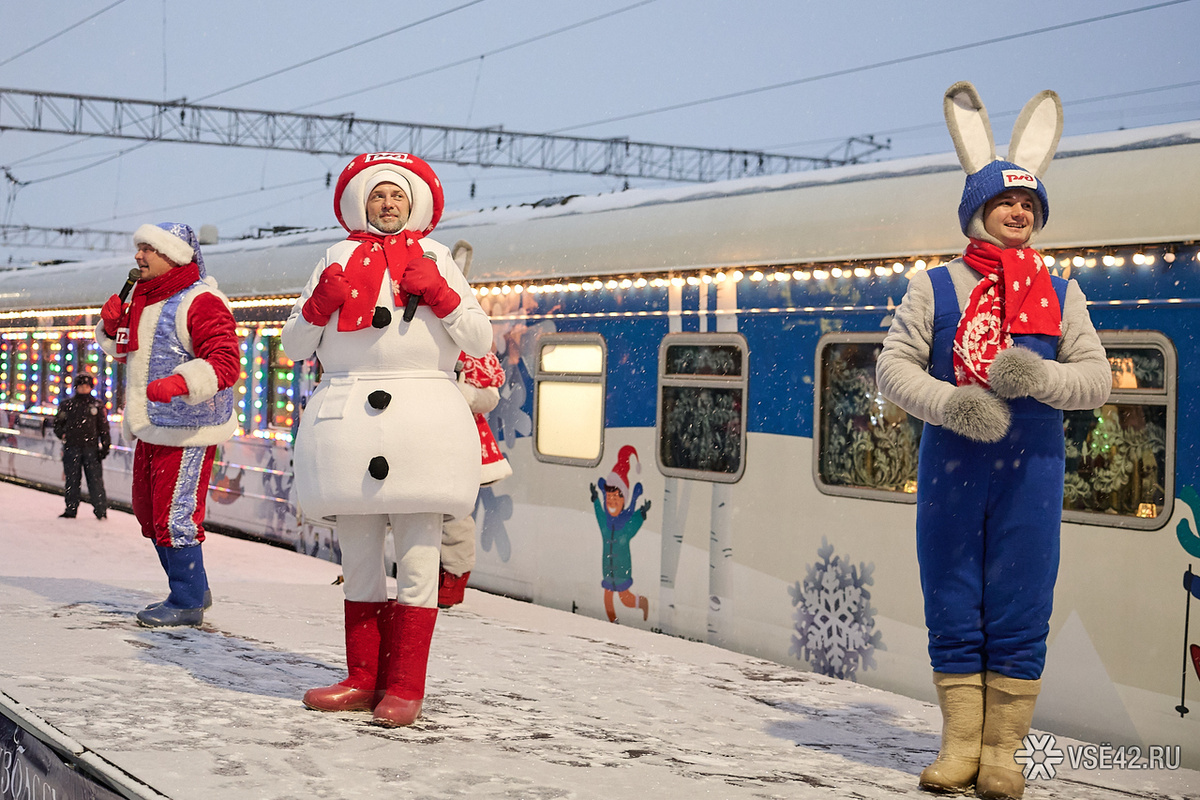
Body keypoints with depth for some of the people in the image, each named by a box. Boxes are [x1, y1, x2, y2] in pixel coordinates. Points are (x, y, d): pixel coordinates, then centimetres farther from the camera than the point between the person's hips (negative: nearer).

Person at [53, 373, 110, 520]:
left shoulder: (98, 405, 8)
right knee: (71, 479, 4)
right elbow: (57, 423, 18)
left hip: (91, 447, -1)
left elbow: (103, 427, 9)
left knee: (95, 479, -5)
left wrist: (105, 445, 2)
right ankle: (71, 509, 13)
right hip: (72, 448, 1)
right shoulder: (67, 404, 10)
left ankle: (101, 509, 3)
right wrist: (62, 435, 0)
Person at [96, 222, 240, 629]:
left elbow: (224, 363, -25)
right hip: (150, 429, 10)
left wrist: (181, 382, -40)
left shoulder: (201, 302, -16)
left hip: (187, 431, -10)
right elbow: (124, 349, 29)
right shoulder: (143, 299, 14)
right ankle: (193, 590, 29)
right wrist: (112, 326, 7)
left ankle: (187, 604, 2)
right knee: (150, 514, 17)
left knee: (175, 517, -9)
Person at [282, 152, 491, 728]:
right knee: (358, 560, 8)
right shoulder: (339, 259, 16)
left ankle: (404, 688, 0)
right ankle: (363, 680, 15)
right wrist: (322, 300, -4)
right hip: (348, 417, 2)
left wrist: (437, 293, -7)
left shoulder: (434, 259, 13)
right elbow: (294, 346, 12)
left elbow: (480, 341, 5)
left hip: (422, 418, -2)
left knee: (417, 560, -4)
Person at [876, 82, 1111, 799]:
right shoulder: (935, 288, 7)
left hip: (1031, 470, 0)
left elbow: (1097, 378, 5)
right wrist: (950, 403, -18)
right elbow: (894, 365, 0)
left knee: (1019, 613, 0)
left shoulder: (1061, 294, 10)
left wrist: (1042, 376, -16)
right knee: (953, 608, 4)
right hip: (950, 465, 0)